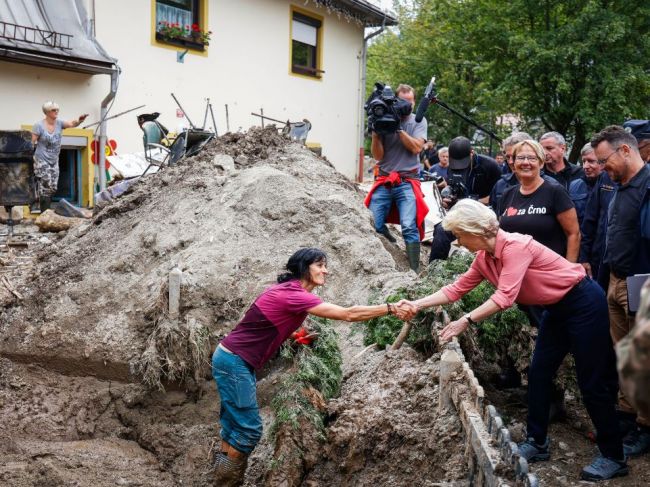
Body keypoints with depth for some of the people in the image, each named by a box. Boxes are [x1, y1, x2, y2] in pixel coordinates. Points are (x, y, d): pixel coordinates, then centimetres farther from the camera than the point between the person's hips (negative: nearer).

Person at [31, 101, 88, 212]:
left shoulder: (59, 123, 1)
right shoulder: (39, 125, -12)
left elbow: (72, 124, -15)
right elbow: (30, 143, -11)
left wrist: (79, 120, -37)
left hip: (54, 162, 6)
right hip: (42, 161, -6)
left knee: (53, 188, 8)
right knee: (46, 187, -10)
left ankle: (46, 211, 24)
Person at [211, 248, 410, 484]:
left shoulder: (289, 290, 8)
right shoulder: (293, 295, -22)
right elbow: (348, 314, -25)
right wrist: (391, 309, -21)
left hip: (232, 358, 10)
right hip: (234, 361, -10)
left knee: (235, 425, 16)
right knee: (249, 428, -4)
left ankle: (223, 473, 25)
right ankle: (226, 479, 9)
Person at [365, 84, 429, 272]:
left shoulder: (418, 121, 9)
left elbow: (416, 147, -7)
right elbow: (377, 155, 4)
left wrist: (399, 128, -10)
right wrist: (375, 133, -10)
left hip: (407, 182, -2)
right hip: (384, 181, 2)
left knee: (409, 227, -19)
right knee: (373, 226, -10)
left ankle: (413, 272, -16)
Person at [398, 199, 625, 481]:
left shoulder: (515, 246, -27)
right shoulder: (484, 257, 0)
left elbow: (505, 296, -35)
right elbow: (457, 289, 3)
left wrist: (466, 321, -38)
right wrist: (417, 304, -4)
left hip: (584, 304, -9)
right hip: (557, 309, 9)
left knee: (592, 384, -3)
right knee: (538, 375, 9)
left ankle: (614, 458, 9)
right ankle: (537, 443, 22)